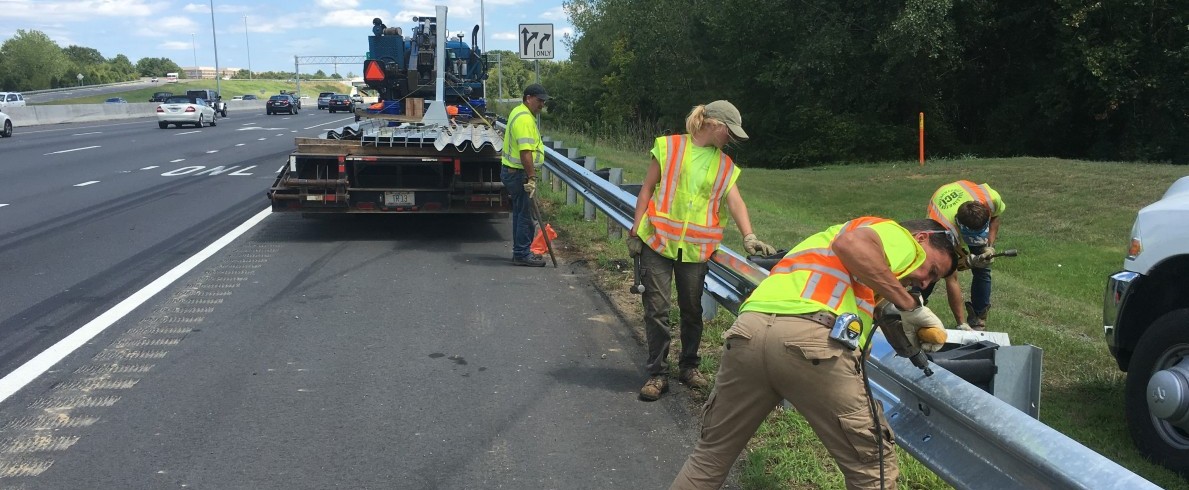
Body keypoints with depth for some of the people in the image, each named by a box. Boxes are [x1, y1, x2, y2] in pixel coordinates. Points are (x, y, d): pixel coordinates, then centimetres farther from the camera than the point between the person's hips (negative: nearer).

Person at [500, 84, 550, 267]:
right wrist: (531, 178, -25)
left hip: (513, 171, 11)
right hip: (518, 174, -11)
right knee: (524, 214, -4)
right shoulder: (525, 119, -20)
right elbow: (525, 152, -27)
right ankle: (522, 254, 2)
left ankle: (520, 251, 25)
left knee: (521, 212, 16)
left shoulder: (520, 113, 15)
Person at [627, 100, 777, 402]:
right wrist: (635, 231, -2)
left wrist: (749, 236, -19)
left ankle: (689, 366, 30)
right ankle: (657, 373, 9)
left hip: (695, 247, 3)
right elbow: (647, 189, 1)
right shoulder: (670, 147, -1)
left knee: (692, 309, 13)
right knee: (657, 308, -1)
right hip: (658, 240, -3)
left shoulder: (724, 165, 9)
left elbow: (735, 202, -3)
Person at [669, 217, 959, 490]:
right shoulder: (898, 235, 17)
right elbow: (851, 244, -8)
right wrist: (909, 305, 1)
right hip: (810, 338, -7)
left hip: (748, 330, 7)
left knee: (711, 455, 22)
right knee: (873, 466, 10)